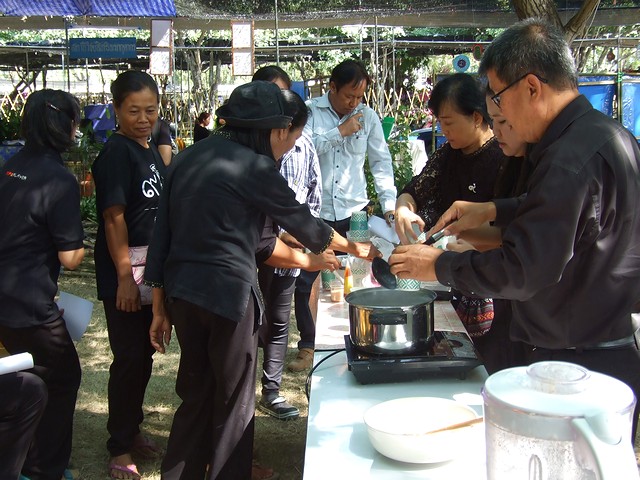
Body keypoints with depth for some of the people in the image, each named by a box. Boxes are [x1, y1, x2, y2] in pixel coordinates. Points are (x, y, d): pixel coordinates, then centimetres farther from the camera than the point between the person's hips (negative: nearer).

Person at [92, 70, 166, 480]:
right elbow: (114, 216, -19)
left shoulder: (152, 150, 10)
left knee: (144, 354, 16)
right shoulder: (116, 153, -14)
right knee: (129, 357, 0)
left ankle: (132, 430, 32)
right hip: (123, 275, -8)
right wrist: (124, 276, -21)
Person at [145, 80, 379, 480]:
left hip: (181, 292, 7)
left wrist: (160, 306, 13)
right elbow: (303, 223, 1)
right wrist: (354, 248, 18)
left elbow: (163, 233, 9)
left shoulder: (189, 158, 9)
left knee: (196, 394, 19)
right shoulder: (255, 168, -10)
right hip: (228, 294, -7)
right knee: (234, 402, 9)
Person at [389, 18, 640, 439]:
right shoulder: (606, 133, 8)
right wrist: (494, 210, 16)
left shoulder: (571, 160, -26)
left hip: (577, 362, -10)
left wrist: (440, 265, -12)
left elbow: (521, 271, -26)